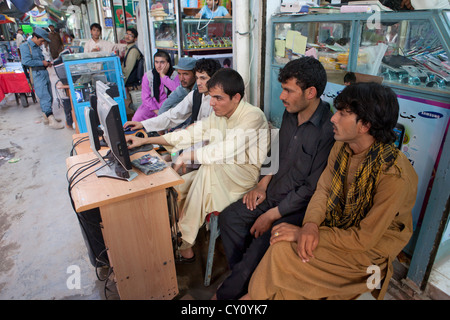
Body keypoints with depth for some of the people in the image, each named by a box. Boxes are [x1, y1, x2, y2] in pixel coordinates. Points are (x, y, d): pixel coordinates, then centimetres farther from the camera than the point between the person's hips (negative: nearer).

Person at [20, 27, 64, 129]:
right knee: (45, 98, -12)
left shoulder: (37, 47, 19)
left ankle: (47, 117, 24)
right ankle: (52, 121, -12)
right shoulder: (25, 46, -7)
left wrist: (47, 62, 10)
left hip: (44, 73, 9)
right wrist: (42, 63, -12)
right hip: (37, 75, -9)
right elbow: (26, 61, -18)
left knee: (49, 97, 12)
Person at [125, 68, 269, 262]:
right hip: (218, 174, 7)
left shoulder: (253, 116, -18)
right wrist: (146, 140, 5)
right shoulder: (218, 116, 6)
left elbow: (226, 151, -28)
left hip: (247, 174, -7)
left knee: (210, 167, -29)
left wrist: (188, 156, -21)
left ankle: (184, 243, -14)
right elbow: (190, 133, 7)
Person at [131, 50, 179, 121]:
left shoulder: (174, 75, -2)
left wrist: (163, 76, -17)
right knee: (136, 119, -22)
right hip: (151, 106, 2)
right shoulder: (148, 75, 3)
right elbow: (145, 96, 0)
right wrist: (156, 110, -12)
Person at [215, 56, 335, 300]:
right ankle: (241, 275, 15)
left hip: (298, 207, -8)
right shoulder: (290, 114, 2)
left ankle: (229, 292, 7)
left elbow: (312, 188, -21)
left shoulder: (328, 131, -24)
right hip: (273, 192, 8)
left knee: (262, 242, -21)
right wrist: (262, 184, 3)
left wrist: (272, 215, -17)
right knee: (229, 217, -2)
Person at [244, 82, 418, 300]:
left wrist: (302, 233, -24)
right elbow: (323, 190, -2)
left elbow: (364, 239, -24)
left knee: (283, 251, -21)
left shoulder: (394, 176, -28)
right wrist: (311, 225, -23)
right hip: (339, 230, 6)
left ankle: (255, 294, 7)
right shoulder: (342, 147, -6)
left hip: (372, 249, -5)